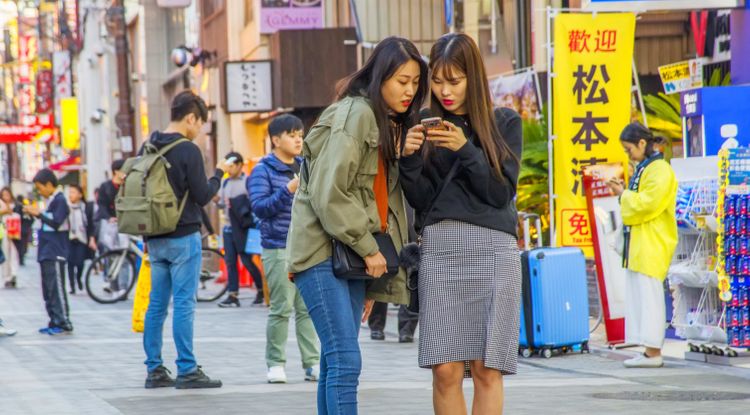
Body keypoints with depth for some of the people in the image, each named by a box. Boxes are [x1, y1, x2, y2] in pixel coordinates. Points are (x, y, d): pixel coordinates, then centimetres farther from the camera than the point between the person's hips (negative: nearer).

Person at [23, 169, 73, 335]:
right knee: (48, 290, 9)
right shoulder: (50, 201, 16)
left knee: (56, 288, -11)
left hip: (55, 253, -9)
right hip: (46, 253, 9)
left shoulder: (60, 200, -10)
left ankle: (64, 323, -10)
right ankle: (55, 322, 13)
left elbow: (56, 223, -18)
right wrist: (35, 214, 8)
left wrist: (38, 214, -14)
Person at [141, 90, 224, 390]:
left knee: (156, 305, 10)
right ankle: (187, 371, -4)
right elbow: (203, 196, -12)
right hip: (183, 238, -7)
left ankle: (154, 370, 12)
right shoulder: (188, 151, -13)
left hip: (155, 239, 7)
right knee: (184, 304, -5)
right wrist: (218, 174, 5)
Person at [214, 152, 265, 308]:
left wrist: (237, 204, -21)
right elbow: (221, 203, 17)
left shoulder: (248, 182, -6)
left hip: (243, 227, -6)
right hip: (229, 226, 6)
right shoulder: (225, 183, 14)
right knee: (230, 261, 2)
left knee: (246, 260, -5)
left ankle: (261, 290, 12)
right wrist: (217, 200, -3)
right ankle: (233, 295, 5)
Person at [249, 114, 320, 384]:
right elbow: (260, 207, -11)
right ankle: (275, 364, 3)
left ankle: (312, 363, 4)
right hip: (278, 248, -5)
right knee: (282, 308, -6)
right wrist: (289, 190, -20)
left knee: (308, 307, 2)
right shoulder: (263, 171, 0)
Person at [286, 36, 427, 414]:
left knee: (336, 363, 7)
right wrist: (368, 248, -13)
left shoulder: (391, 125, 17)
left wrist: (374, 285, 13)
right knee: (345, 361, -15)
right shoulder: (355, 115, -11)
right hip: (323, 251, -9)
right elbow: (328, 194, -17)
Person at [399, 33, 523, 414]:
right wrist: (409, 158, -11)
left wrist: (465, 150, -12)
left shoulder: (504, 123, 9)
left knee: (486, 369, -5)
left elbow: (502, 193, 0)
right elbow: (420, 201, 6)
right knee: (445, 370, -7)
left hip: (493, 249, -1)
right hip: (439, 247, 1)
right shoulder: (426, 126, 12)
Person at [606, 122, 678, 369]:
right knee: (638, 294, 8)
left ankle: (653, 353, -12)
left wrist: (624, 194, -6)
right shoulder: (643, 168, 19)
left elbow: (648, 203, -19)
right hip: (639, 243, 10)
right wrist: (623, 193, 6)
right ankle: (650, 351, 9)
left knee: (649, 295, -11)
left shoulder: (660, 170, -11)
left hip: (652, 244, -10)